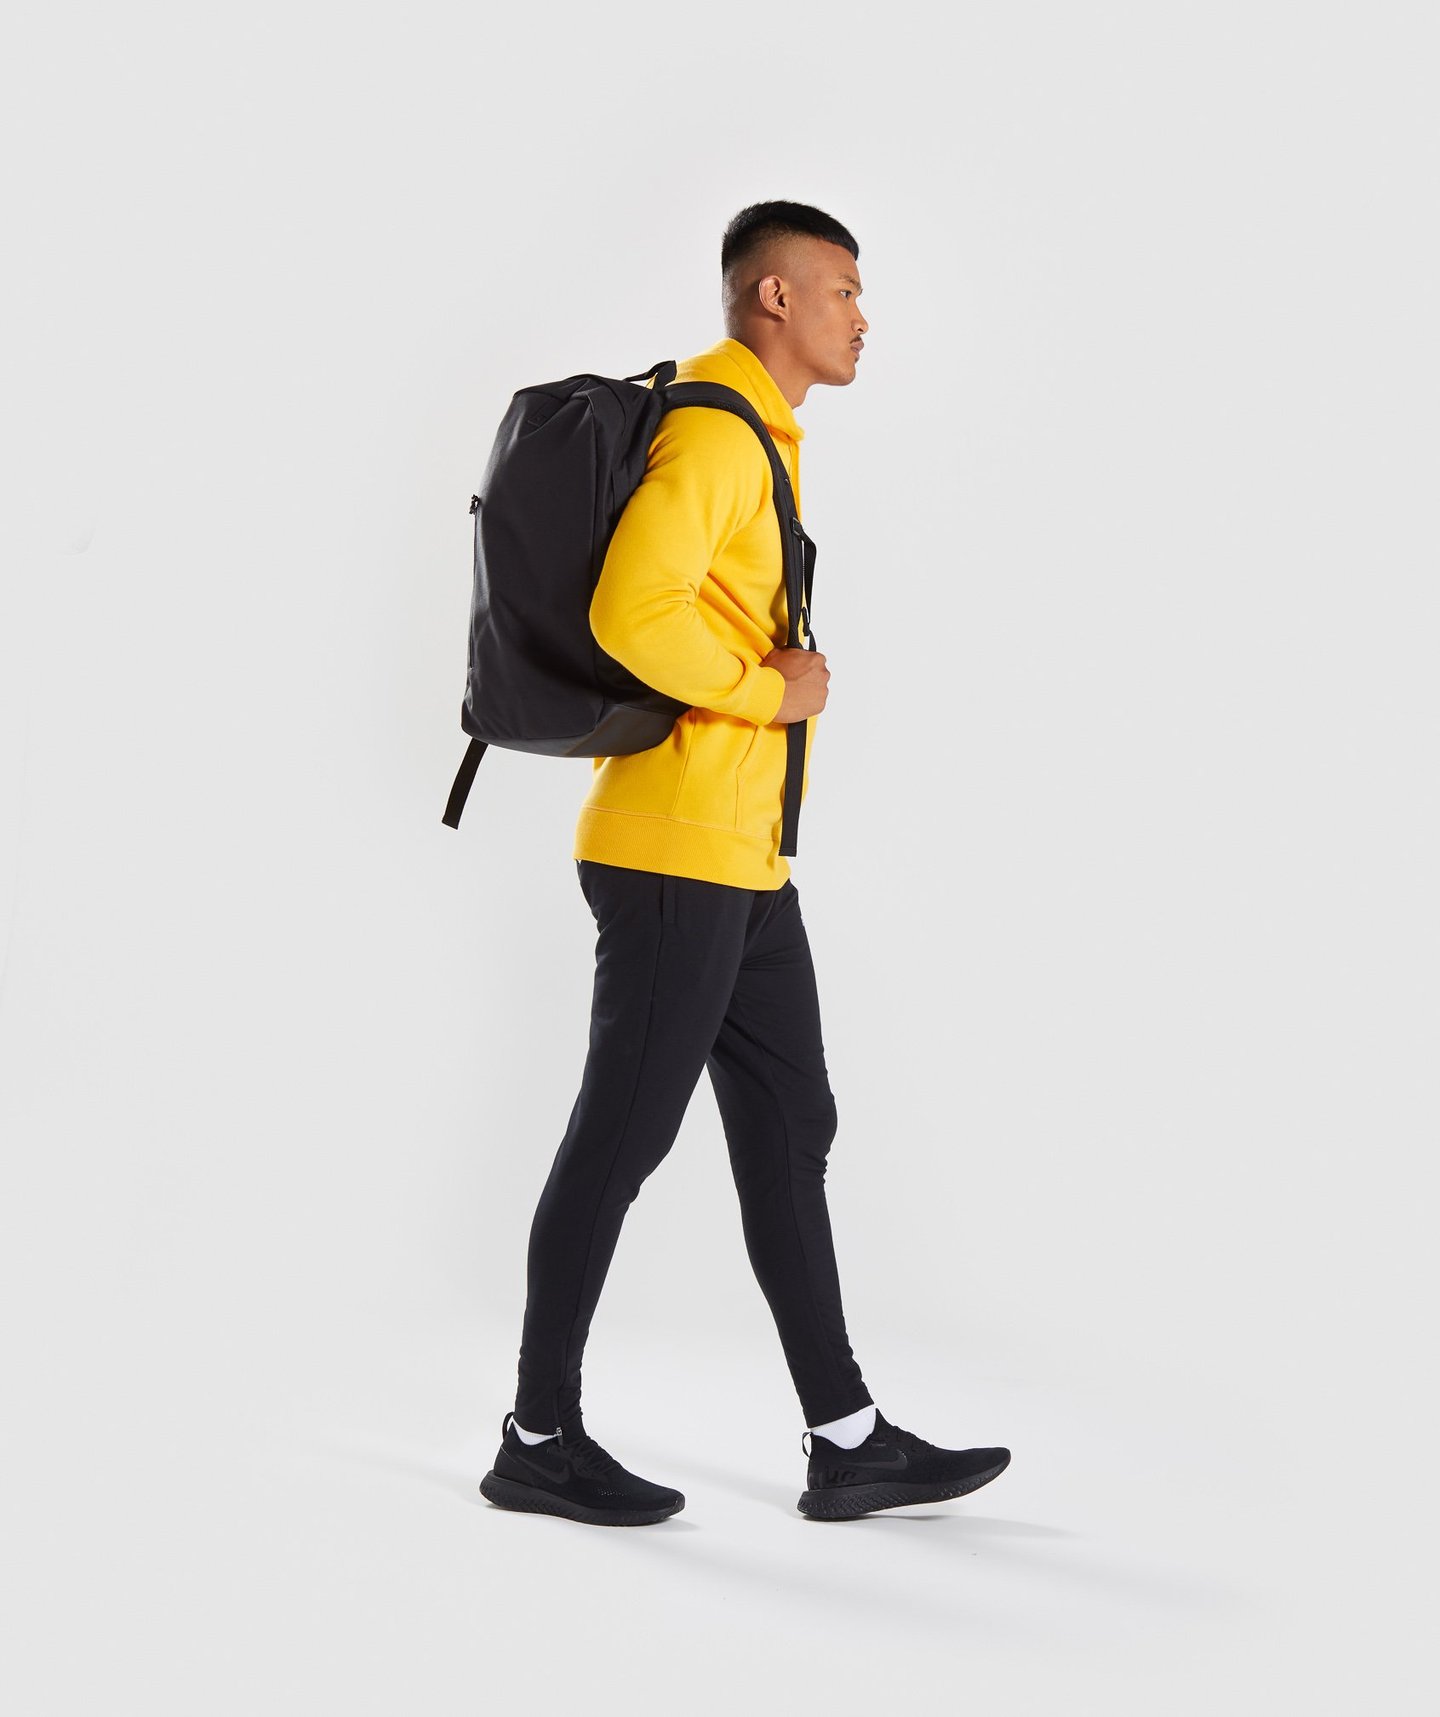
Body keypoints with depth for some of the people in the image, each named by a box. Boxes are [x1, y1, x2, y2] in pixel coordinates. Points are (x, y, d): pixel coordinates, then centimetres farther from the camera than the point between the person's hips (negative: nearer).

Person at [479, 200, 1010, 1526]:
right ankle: (540, 1440, 11)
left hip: (743, 861, 10)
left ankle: (847, 1441, 15)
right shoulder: (714, 434, -14)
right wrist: (776, 694, -16)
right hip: (676, 853, -10)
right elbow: (631, 612, -28)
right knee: (624, 1134, -1)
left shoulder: (752, 436, 18)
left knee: (789, 1132, 10)